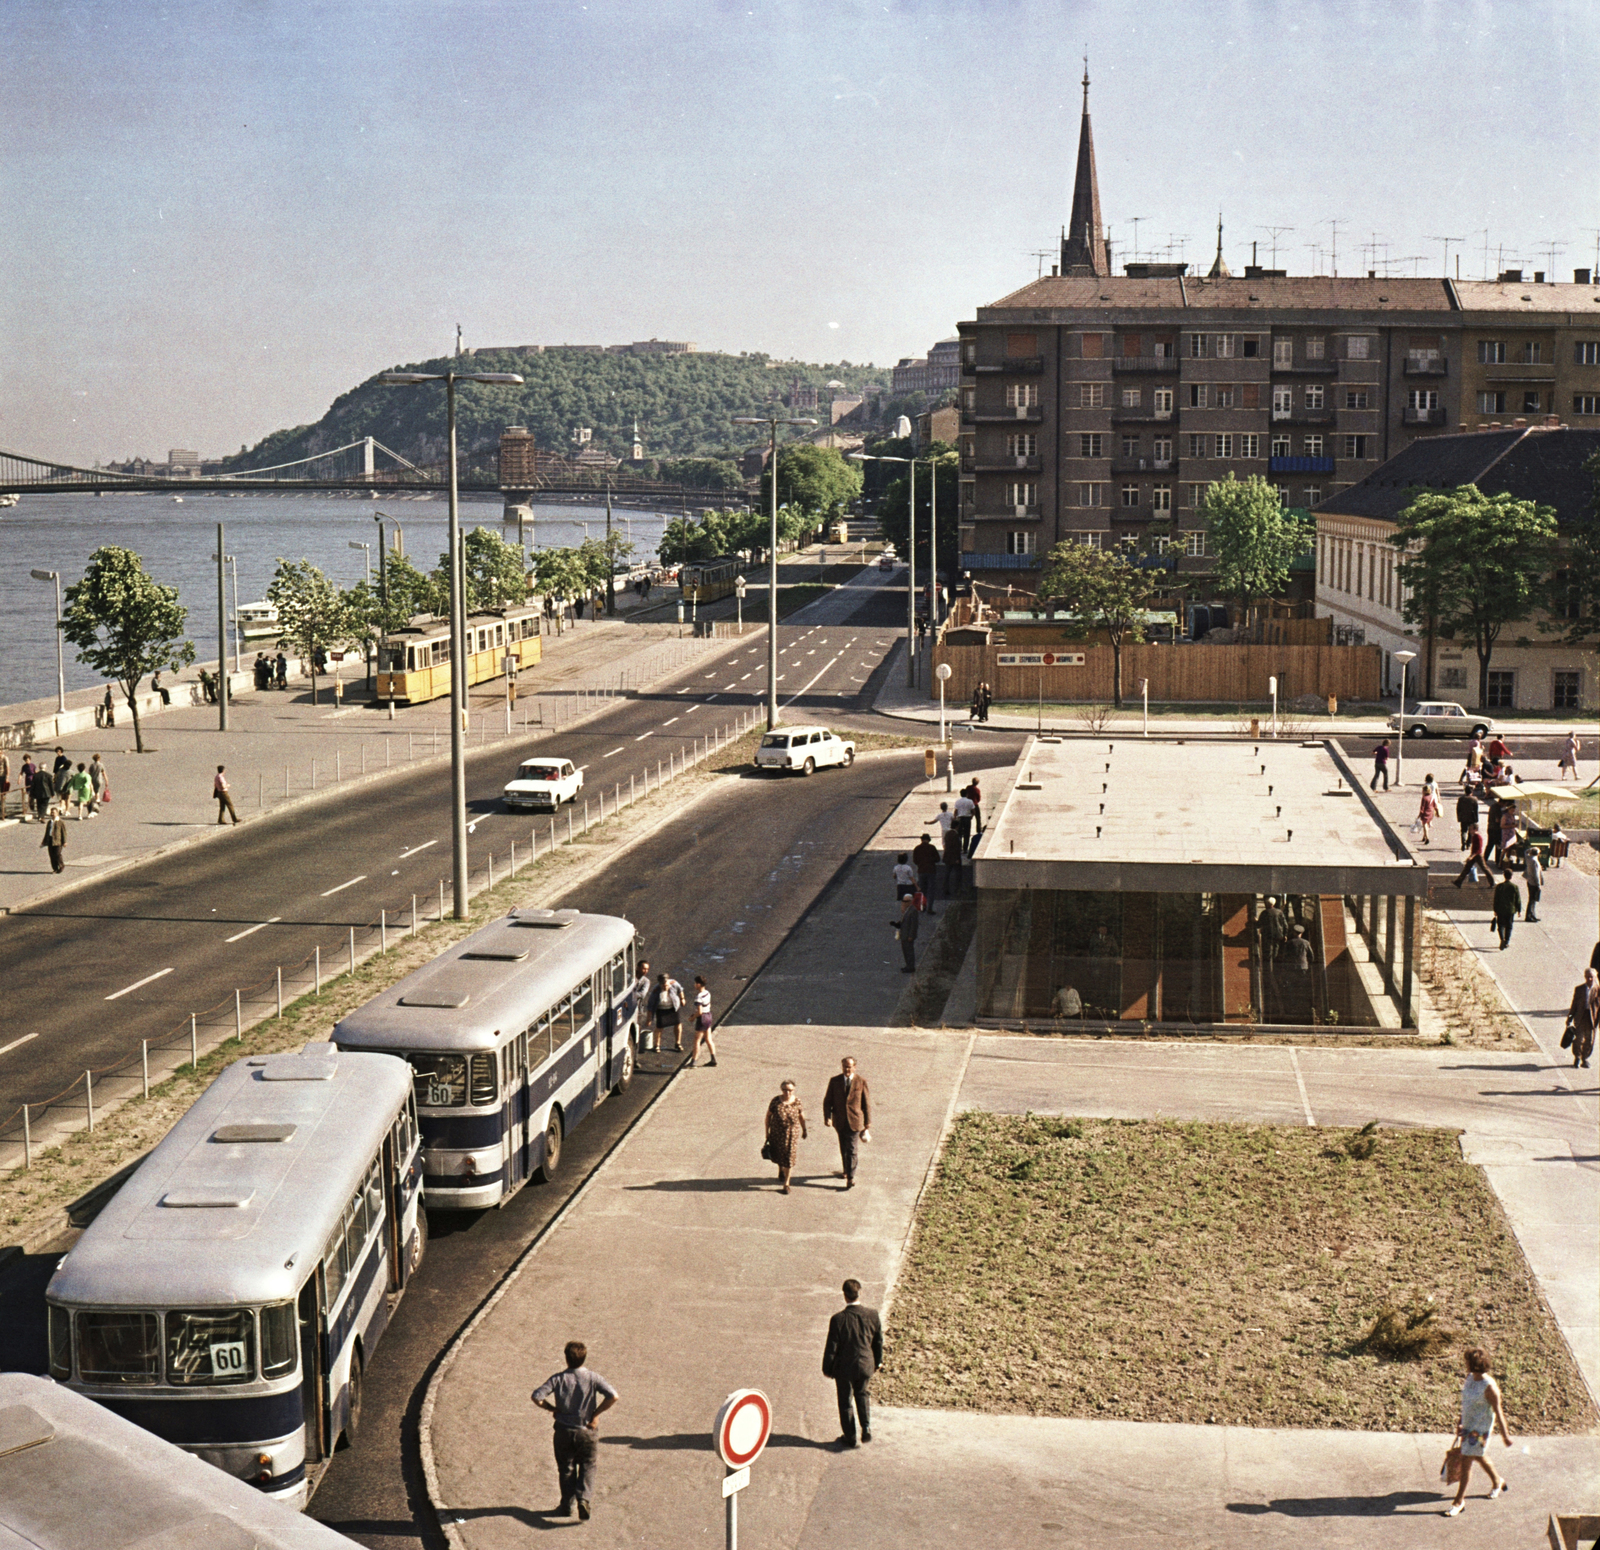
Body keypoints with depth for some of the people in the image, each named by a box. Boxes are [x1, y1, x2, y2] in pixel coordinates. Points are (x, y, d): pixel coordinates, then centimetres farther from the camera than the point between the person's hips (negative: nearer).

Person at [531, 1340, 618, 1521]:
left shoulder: (558, 1379, -9)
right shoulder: (593, 1378, -9)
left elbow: (537, 1397, -18)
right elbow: (613, 1396, -20)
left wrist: (553, 1409, -2)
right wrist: (596, 1413, -8)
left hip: (564, 1431, 0)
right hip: (587, 1431, 0)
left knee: (566, 1468, 17)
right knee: (587, 1467, 13)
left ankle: (566, 1506, 20)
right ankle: (584, 1498, -10)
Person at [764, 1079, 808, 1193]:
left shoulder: (797, 1101, -11)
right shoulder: (776, 1101, -14)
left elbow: (801, 1116, 3)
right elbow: (768, 1116, -5)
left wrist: (804, 1130, 13)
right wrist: (767, 1133, -3)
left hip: (792, 1134, -1)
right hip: (777, 1133, 1)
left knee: (789, 1158, 0)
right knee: (778, 1155, 20)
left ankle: (786, 1184, 10)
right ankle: (781, 1170, 53)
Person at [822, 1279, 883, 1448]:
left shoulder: (838, 1319, -22)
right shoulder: (872, 1315, -13)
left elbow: (831, 1347, -14)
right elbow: (878, 1341, 1)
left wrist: (827, 1369, 0)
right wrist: (878, 1361, 17)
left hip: (844, 1367, -3)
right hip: (866, 1365, 3)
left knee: (845, 1401, 15)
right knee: (862, 1395, 28)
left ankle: (850, 1438, 26)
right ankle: (866, 1428, 16)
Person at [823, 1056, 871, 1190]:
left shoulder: (861, 1082, -6)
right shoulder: (834, 1081, -2)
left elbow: (867, 1103, 1)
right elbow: (827, 1101, 0)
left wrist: (868, 1122, 2)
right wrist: (827, 1117, -15)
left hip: (854, 1121, -3)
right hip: (840, 1122, 3)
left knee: (852, 1149, -7)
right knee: (844, 1149, 16)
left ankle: (850, 1178, -6)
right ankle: (847, 1170, 35)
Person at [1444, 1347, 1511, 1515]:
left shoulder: (1489, 1387, -27)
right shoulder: (1470, 1377, -3)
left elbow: (1498, 1412, -18)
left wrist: (1505, 1435, -11)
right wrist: (1460, 1421, 22)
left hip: (1480, 1429, -8)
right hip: (1467, 1425, 8)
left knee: (1466, 1462, -3)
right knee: (1478, 1456, 25)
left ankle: (1459, 1501, 9)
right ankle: (1497, 1482, 50)